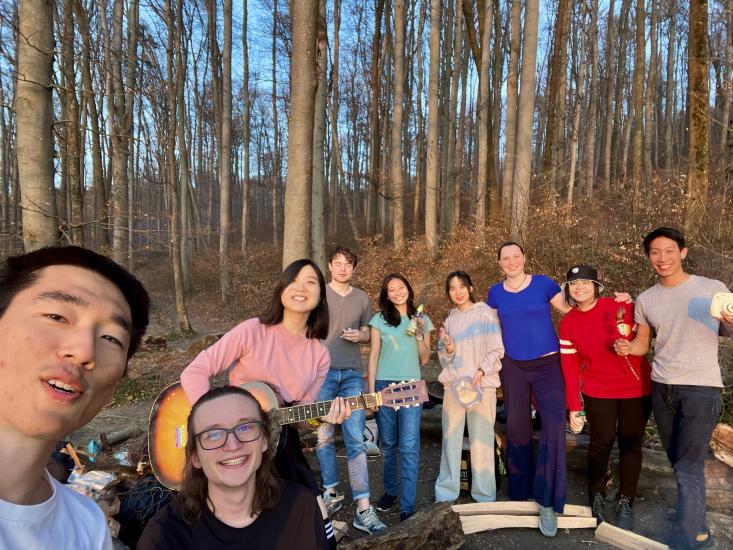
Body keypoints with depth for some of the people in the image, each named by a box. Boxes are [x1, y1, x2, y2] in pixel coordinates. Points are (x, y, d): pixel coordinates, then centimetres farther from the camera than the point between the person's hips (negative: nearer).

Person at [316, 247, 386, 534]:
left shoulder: (362, 298, 10)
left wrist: (360, 335, -5)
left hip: (352, 374, 2)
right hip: (321, 372, -1)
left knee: (356, 440, -1)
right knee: (325, 437, 9)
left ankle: (363, 509, 1)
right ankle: (331, 492, 27)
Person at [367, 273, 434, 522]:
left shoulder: (421, 320, 8)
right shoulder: (379, 320, 4)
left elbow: (424, 359, 8)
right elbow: (373, 356, 5)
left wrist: (419, 335, -8)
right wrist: (371, 390, -1)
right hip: (384, 386, 0)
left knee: (409, 448, -6)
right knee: (388, 445, 11)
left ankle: (407, 507, 1)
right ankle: (390, 491, 31)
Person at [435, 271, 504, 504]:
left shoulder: (486, 314, 0)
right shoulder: (450, 319, 13)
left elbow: (496, 350, -3)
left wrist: (481, 371, -16)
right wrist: (449, 349, -7)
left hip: (482, 385, -3)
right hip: (454, 385, 4)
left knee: (482, 440, 0)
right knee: (451, 439, 5)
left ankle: (484, 496, 14)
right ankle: (445, 494, 16)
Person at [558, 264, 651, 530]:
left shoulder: (621, 306, -13)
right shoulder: (567, 323, -5)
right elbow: (570, 367, -4)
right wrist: (574, 407, -5)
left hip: (636, 388, -1)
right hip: (598, 391, 1)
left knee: (630, 443, 9)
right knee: (601, 442, 6)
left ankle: (626, 502, 26)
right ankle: (597, 496, 27)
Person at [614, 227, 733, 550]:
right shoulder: (646, 300, 6)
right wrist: (627, 347, -8)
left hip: (701, 388, -4)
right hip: (661, 388, 5)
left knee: (689, 468, -3)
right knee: (678, 463, 16)